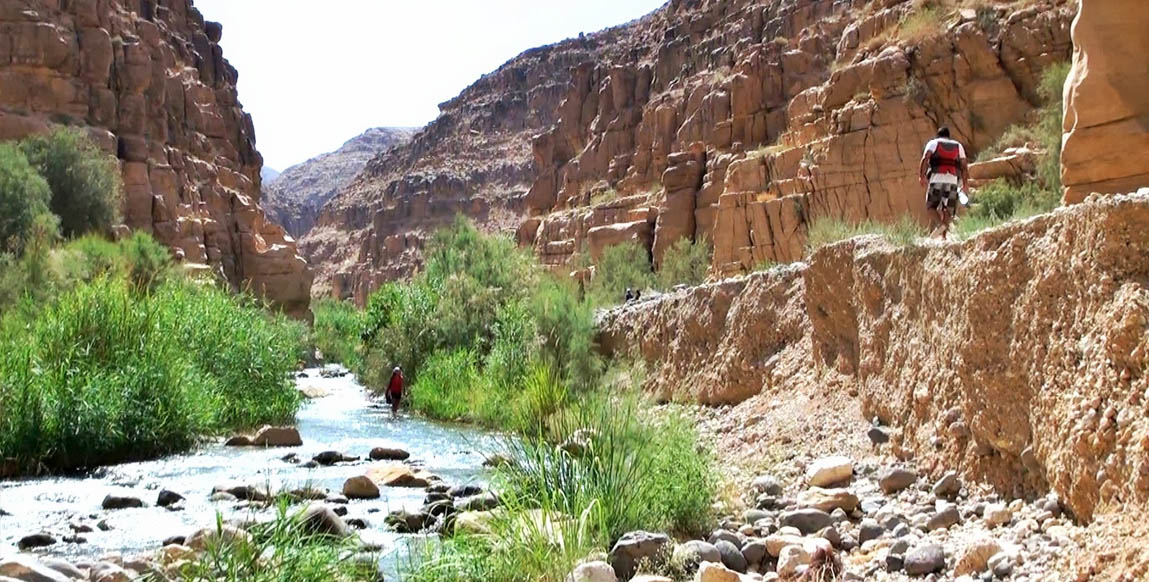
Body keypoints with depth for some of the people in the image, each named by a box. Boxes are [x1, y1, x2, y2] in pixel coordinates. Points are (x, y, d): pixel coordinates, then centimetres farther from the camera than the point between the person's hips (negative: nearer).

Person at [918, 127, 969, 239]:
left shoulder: (933, 143, 14)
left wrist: (922, 175, -7)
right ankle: (944, 235, -8)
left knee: (931, 206, 6)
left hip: (936, 178, -2)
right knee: (948, 208, 5)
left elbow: (925, 158, -4)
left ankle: (941, 223, -21)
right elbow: (964, 165, 14)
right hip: (953, 180, 2)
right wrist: (964, 183, 15)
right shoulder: (958, 146, 22)